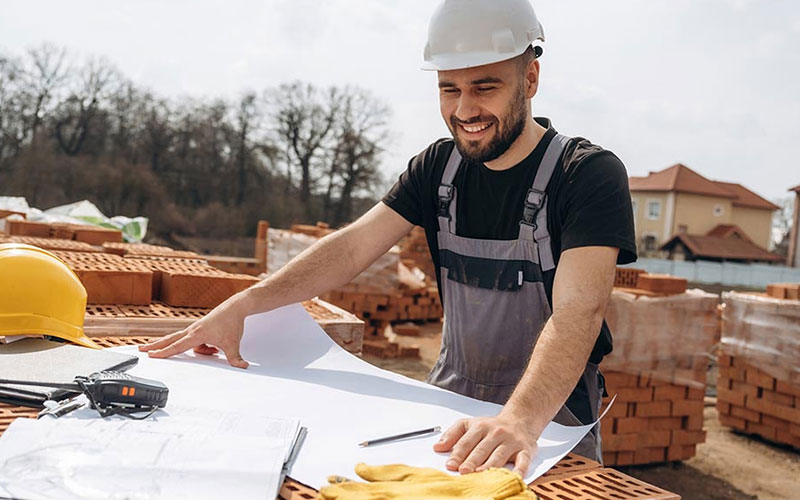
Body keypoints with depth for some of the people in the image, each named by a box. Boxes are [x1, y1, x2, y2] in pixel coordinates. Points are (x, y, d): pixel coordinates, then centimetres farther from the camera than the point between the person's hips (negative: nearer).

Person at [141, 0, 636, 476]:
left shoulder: (590, 175, -14)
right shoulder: (438, 166, 3)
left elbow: (577, 311, -28)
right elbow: (353, 246, -3)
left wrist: (520, 420, -44)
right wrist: (241, 305, -13)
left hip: (551, 419, -3)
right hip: (450, 401, 4)